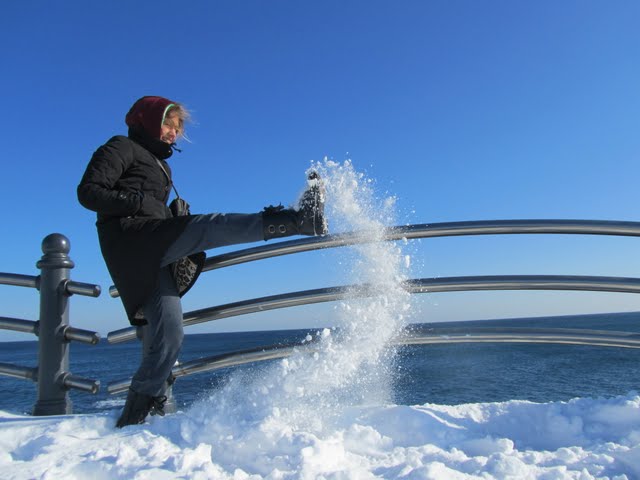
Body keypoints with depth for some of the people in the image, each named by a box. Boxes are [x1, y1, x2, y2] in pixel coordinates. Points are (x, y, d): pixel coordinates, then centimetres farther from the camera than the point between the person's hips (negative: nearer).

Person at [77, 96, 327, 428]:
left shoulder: (159, 164, 33)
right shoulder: (122, 147, 9)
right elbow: (88, 192, -5)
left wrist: (176, 213, 8)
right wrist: (141, 203, -13)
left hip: (157, 257, 9)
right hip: (132, 239, -9)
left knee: (169, 335, 2)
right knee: (214, 225, -27)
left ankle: (137, 414, 12)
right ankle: (299, 220, -36)